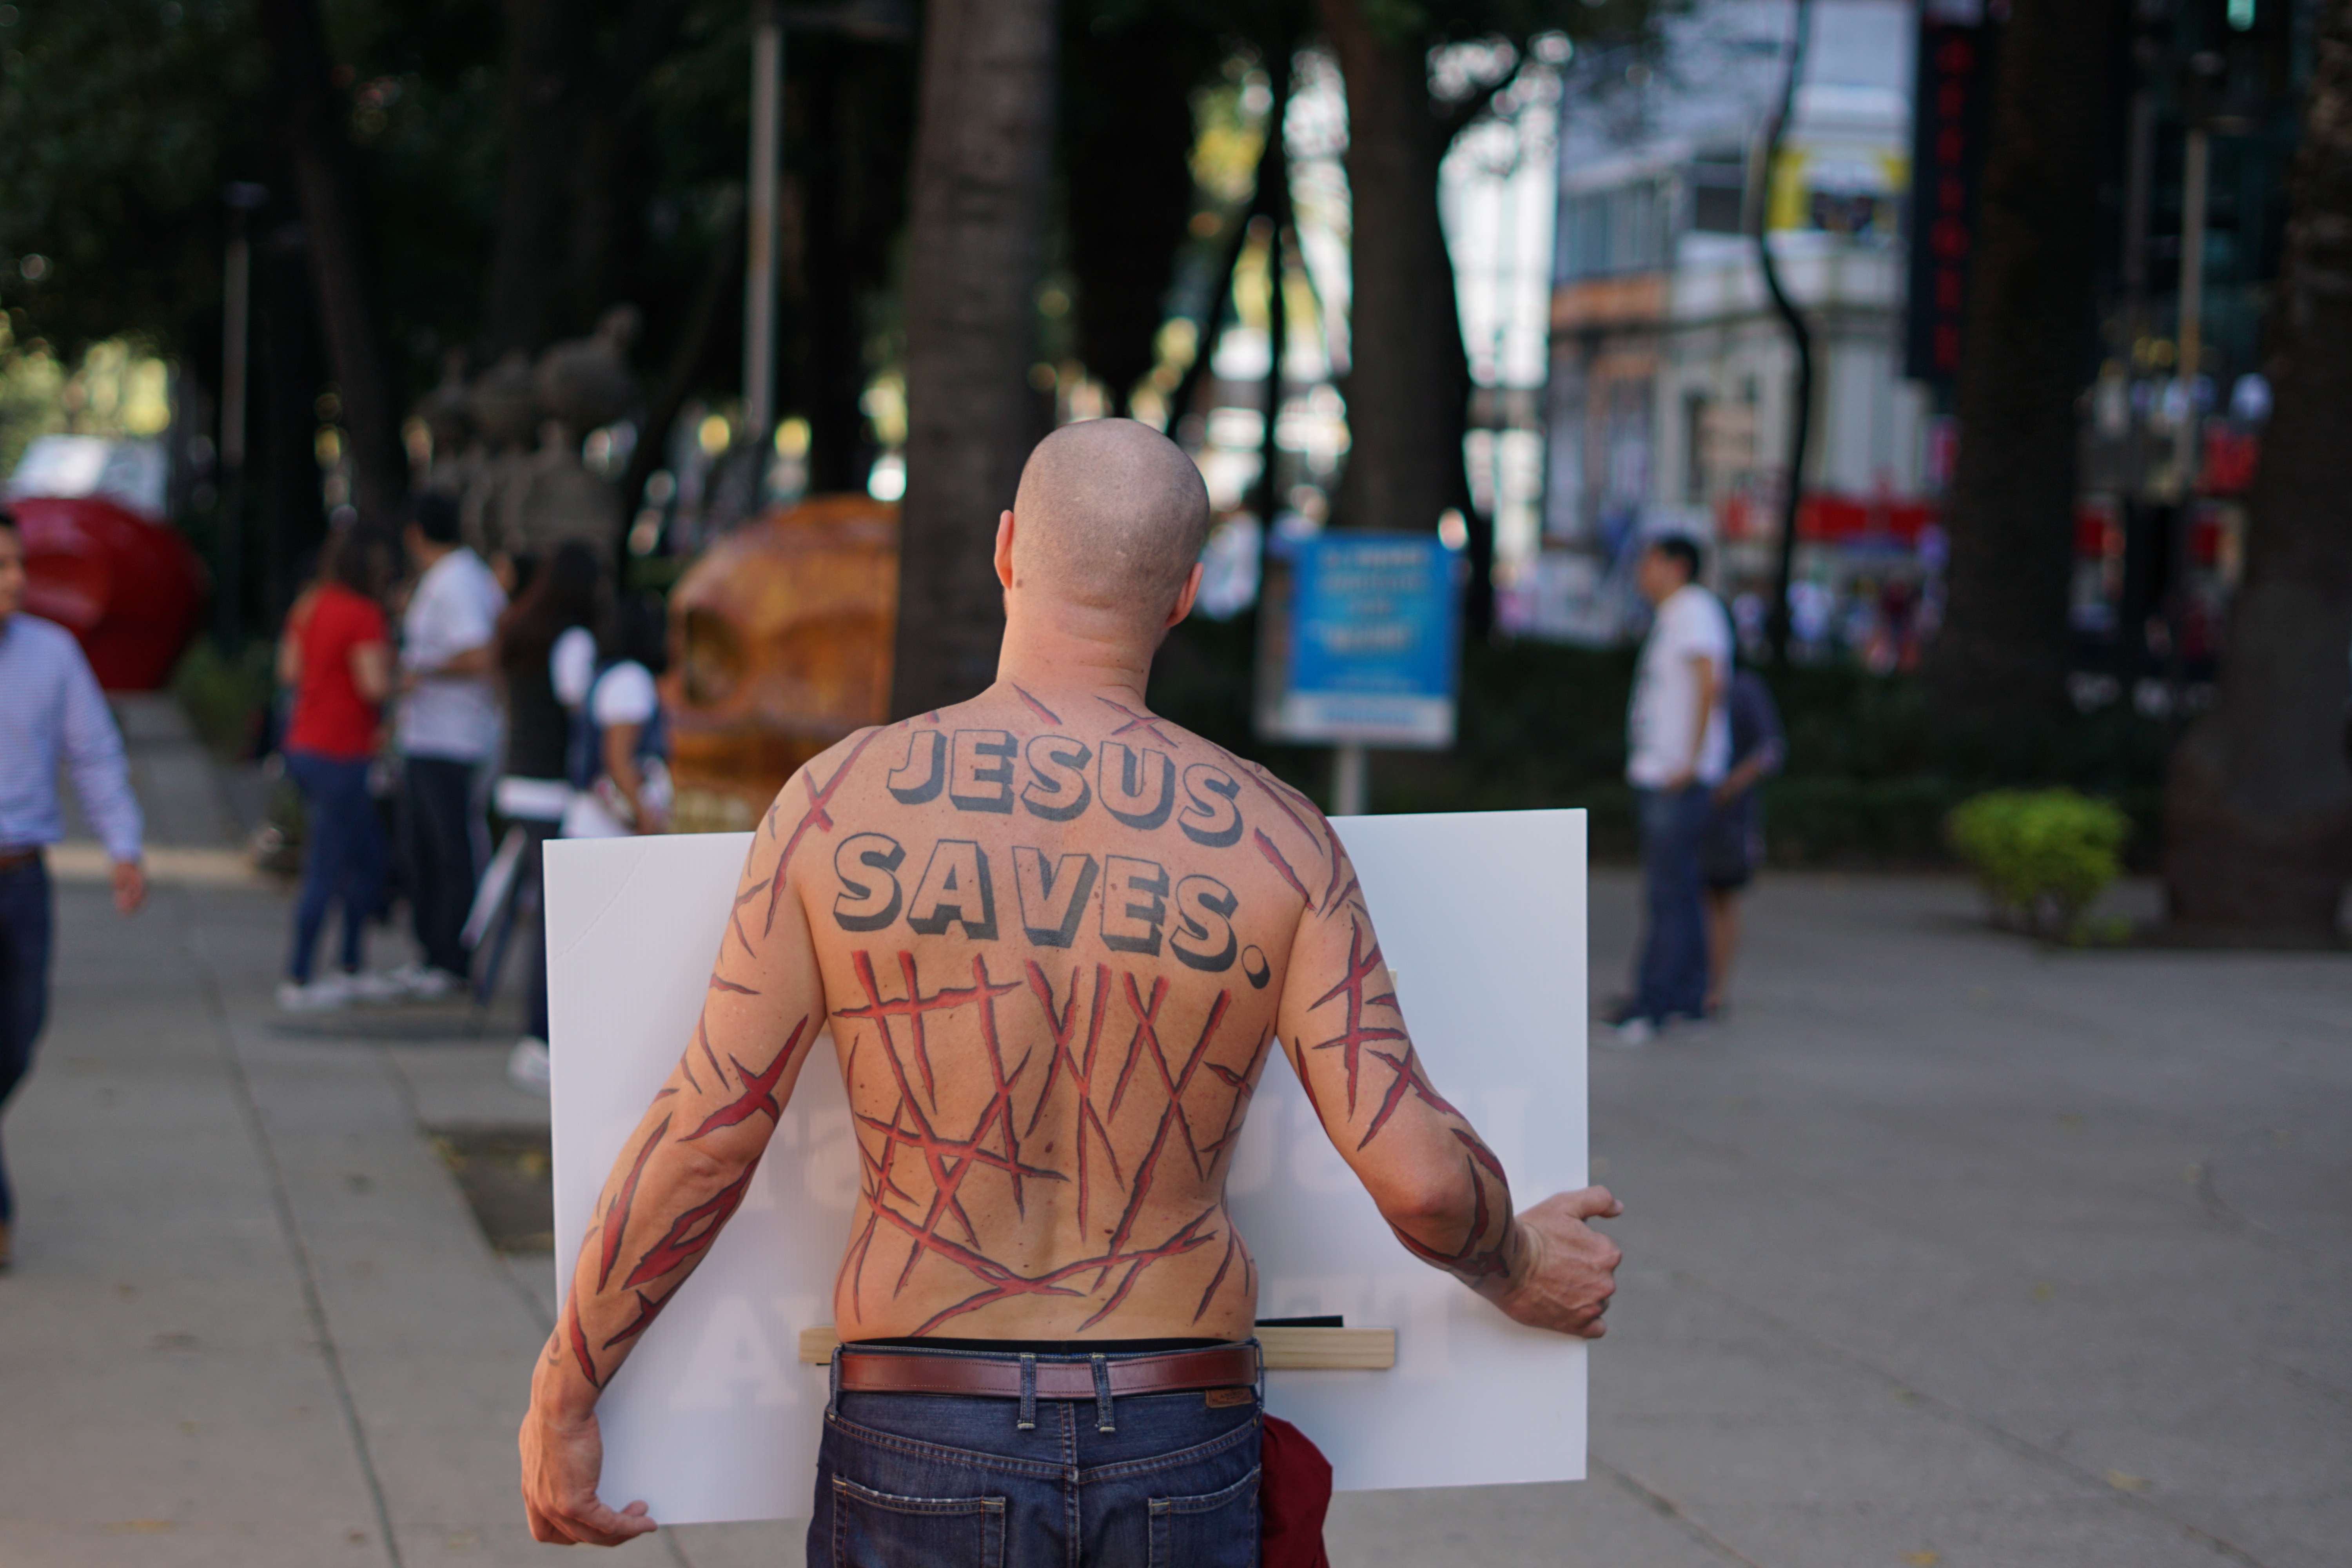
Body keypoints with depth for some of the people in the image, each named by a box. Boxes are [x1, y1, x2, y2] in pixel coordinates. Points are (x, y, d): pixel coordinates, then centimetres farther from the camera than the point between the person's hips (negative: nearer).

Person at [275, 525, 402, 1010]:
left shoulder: (309, 607, 9)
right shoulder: (363, 615, -16)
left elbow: (289, 670, 14)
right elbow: (374, 686, -20)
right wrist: (389, 666, 0)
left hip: (303, 746, 9)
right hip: (339, 756, -9)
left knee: (368, 859, 18)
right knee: (326, 871, -4)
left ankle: (353, 970, 22)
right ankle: (297, 981, 0)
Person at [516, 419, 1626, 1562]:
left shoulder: (840, 804, -7)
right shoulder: (1274, 837, -4)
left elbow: (703, 1138, -6)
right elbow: (1418, 1174, -9)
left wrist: (561, 1398, 6)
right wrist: (1518, 1274, 14)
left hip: (924, 1463, -1)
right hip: (1177, 1462, 1)